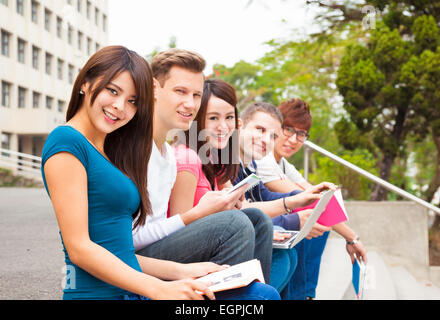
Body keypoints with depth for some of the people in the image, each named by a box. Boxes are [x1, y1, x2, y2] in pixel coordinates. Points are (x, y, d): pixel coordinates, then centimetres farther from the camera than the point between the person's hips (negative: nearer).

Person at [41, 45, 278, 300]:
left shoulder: (109, 155, 20)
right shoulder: (66, 142, -7)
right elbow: (79, 247, -15)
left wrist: (181, 271, 5)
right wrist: (160, 290, -18)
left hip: (131, 290, 9)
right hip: (97, 292, -8)